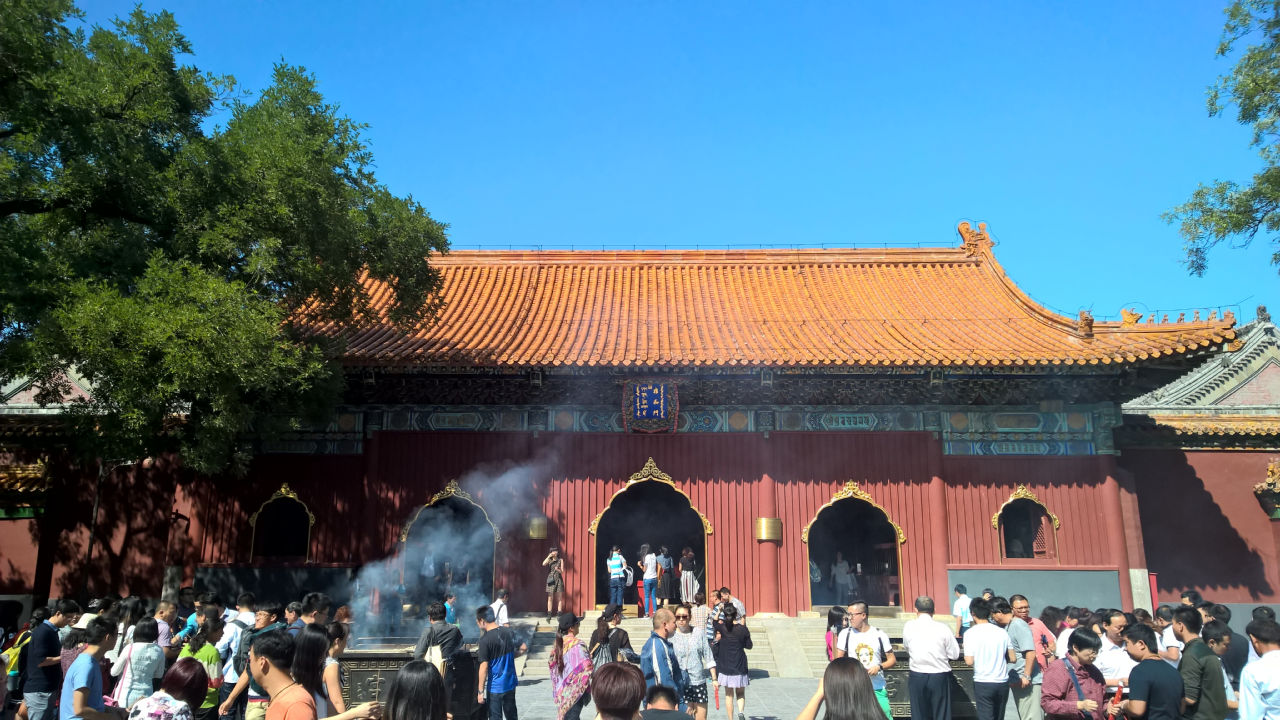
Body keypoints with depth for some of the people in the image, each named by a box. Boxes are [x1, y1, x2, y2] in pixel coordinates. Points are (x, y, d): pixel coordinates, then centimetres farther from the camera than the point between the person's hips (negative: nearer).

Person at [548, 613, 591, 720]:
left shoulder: (558, 643, 2)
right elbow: (587, 667, -23)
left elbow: (552, 664, 11)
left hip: (562, 690, 7)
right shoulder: (576, 644, -18)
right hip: (575, 690, -7)